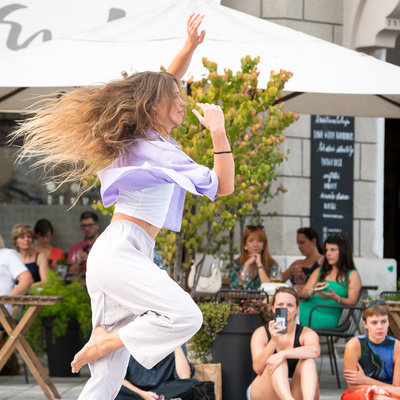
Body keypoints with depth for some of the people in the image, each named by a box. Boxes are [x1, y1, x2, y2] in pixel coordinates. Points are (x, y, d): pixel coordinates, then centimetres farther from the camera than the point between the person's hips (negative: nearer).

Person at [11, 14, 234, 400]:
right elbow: (222, 186, -9)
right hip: (120, 252, -9)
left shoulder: (139, 138, 16)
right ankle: (102, 343, -13)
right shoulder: (156, 151, -10)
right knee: (186, 315, -26)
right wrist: (218, 132, -8)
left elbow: (163, 84, 32)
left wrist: (189, 48, 23)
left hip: (119, 253, 9)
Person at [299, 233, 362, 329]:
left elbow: (352, 302, -1)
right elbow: (302, 293, 14)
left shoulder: (352, 275, 10)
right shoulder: (319, 272, 24)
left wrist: (335, 298, -22)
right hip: (309, 306, 5)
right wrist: (313, 290, -10)